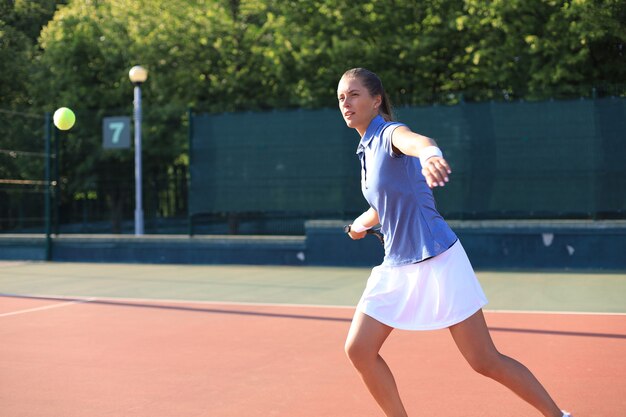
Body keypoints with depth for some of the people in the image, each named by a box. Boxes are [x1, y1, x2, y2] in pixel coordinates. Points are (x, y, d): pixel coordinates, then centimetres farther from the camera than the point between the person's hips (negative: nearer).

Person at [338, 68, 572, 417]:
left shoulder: (391, 133, -13)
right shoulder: (368, 149, 11)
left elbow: (416, 140, -42)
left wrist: (428, 153, -63)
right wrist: (362, 222, 14)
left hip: (437, 262, -8)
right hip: (396, 266, 8)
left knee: (486, 362, -3)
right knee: (358, 350, 0)